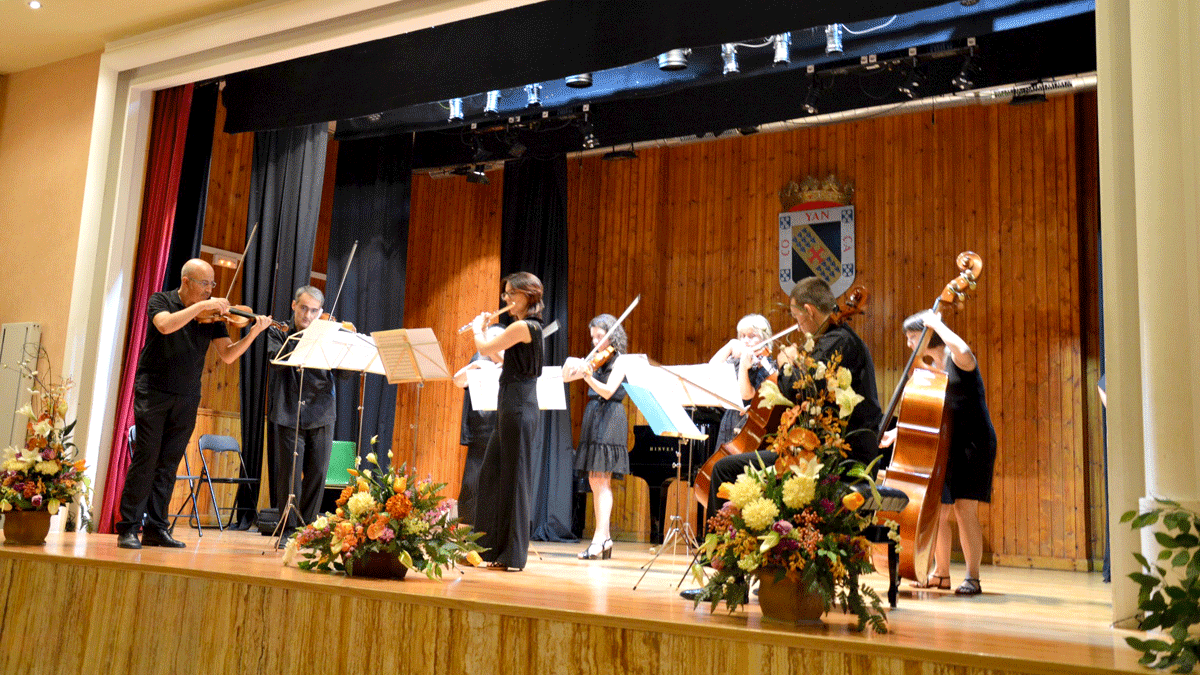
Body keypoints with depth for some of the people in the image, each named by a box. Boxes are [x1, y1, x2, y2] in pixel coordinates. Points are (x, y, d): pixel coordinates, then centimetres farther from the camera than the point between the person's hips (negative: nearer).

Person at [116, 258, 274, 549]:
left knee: (168, 464, 6)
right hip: (153, 392, -3)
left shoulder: (212, 314, 6)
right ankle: (128, 528, 1)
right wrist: (201, 305, -22)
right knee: (146, 459, -6)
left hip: (187, 398, 3)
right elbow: (166, 325, -24)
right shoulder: (161, 301, -1)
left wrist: (253, 333, -15)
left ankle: (156, 529, 13)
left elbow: (227, 355, -2)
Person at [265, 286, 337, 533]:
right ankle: (289, 529, 9)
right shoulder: (278, 332, 5)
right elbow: (277, 360, -15)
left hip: (321, 417, 2)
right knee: (290, 474, -2)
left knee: (317, 473, 4)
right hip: (288, 416, -2)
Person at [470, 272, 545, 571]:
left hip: (518, 407, -10)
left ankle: (513, 555, 3)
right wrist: (484, 329, 22)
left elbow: (485, 349, -10)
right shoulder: (532, 327, 16)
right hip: (513, 406, 10)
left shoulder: (522, 326, -13)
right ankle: (491, 546, 20)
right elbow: (502, 358, 24)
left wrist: (478, 327, 8)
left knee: (514, 477, -4)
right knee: (490, 473, 12)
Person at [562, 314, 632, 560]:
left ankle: (600, 538, -13)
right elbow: (566, 378, 12)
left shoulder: (619, 361, -6)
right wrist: (570, 366, -9)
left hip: (609, 419, -8)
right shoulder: (594, 361, 15)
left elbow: (608, 391, -19)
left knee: (601, 480, -12)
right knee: (594, 481, 7)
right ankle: (605, 539, 12)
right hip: (592, 418, 8)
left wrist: (588, 377, -34)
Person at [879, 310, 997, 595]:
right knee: (937, 511, 7)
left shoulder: (957, 360, -9)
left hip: (973, 442, -8)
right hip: (947, 444, 8)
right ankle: (941, 573, 20)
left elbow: (962, 350, -36)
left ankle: (972, 578, -2)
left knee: (964, 508, -11)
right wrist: (896, 432, 7)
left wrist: (937, 324, -21)